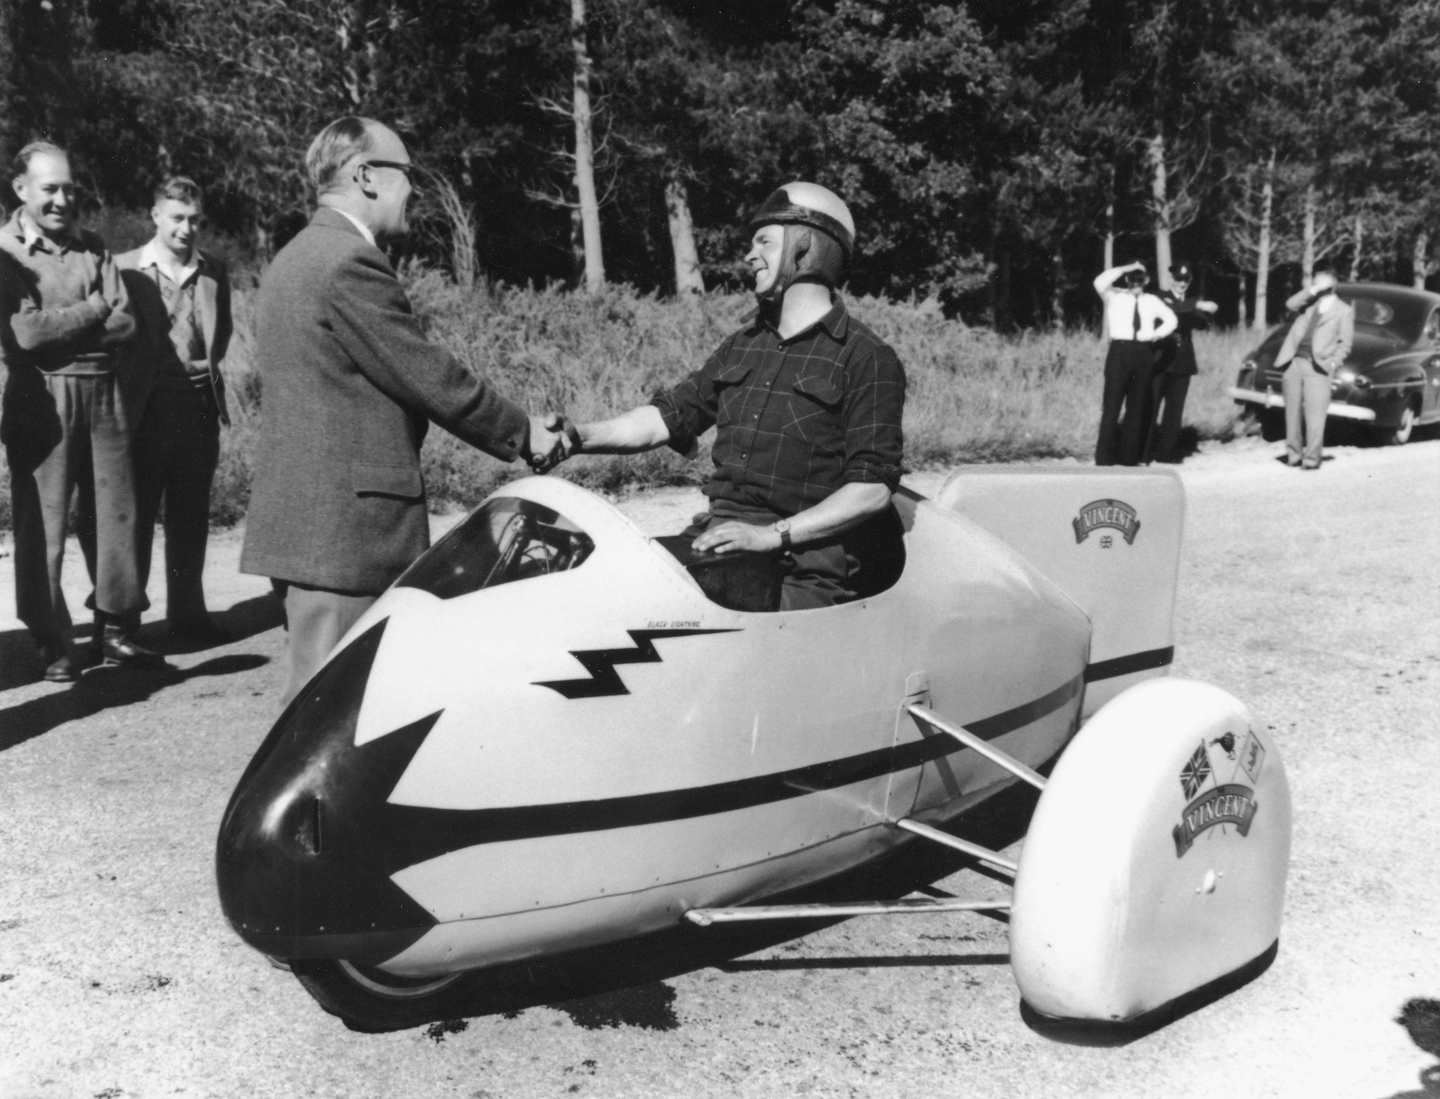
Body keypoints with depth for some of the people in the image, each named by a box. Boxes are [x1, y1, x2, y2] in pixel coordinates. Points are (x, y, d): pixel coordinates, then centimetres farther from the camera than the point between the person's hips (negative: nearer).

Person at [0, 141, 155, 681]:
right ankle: (51, 645, 9)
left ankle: (115, 631, 17)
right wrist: (93, 309, -4)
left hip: (103, 391, 5)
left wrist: (60, 326, -11)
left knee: (114, 515, 7)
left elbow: (124, 323, 1)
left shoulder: (91, 248, 12)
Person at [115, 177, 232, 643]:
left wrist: (210, 362, 4)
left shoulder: (214, 271, 9)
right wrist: (130, 385, -8)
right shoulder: (125, 268, -3)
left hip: (200, 404, 4)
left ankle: (187, 610, 19)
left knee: (191, 515, 10)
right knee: (136, 513, 3)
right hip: (146, 406, -3)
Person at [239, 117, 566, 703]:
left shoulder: (294, 258, 18)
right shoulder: (351, 262, -15)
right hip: (344, 526, -10)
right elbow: (427, 376, -14)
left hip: (300, 521, 10)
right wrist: (522, 432, -2)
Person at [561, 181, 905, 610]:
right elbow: (669, 415, 18)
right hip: (715, 535, 6)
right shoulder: (743, 345, 23)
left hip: (804, 556, -5)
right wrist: (578, 437, 1)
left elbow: (873, 487, -8)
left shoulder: (868, 360, 0)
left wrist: (772, 535, -17)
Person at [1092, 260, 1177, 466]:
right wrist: (1126, 268, -7)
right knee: (1112, 404, -7)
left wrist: (1157, 334, -2)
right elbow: (1099, 283, -11)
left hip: (1144, 354, 3)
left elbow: (1171, 319, 16)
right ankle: (1104, 457, -4)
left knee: (1137, 406, 6)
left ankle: (1129, 456, 13)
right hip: (1120, 352, -3)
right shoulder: (1114, 297, 7)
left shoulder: (1151, 301, 17)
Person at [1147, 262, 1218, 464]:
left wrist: (1206, 312, -17)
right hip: (1160, 359, -4)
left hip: (1182, 362, 5)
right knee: (1151, 405, -5)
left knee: (1175, 409, 4)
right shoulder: (1160, 297, 2)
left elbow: (1202, 324, 3)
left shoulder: (1191, 303, 17)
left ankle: (1168, 452, 9)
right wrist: (1197, 305, -28)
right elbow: (1170, 309, -20)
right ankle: (1144, 452, 0)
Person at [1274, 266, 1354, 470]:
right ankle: (1294, 455, 12)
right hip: (1294, 362, 3)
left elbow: (1346, 342, 5)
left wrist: (1333, 363, -7)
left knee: (1314, 415, -10)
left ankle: (1312, 458, -6)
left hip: (1317, 367, -3)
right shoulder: (1309, 302, 18)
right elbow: (1291, 305, -3)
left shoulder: (1344, 310, 9)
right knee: (1293, 412, 5)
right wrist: (1313, 289, -6)